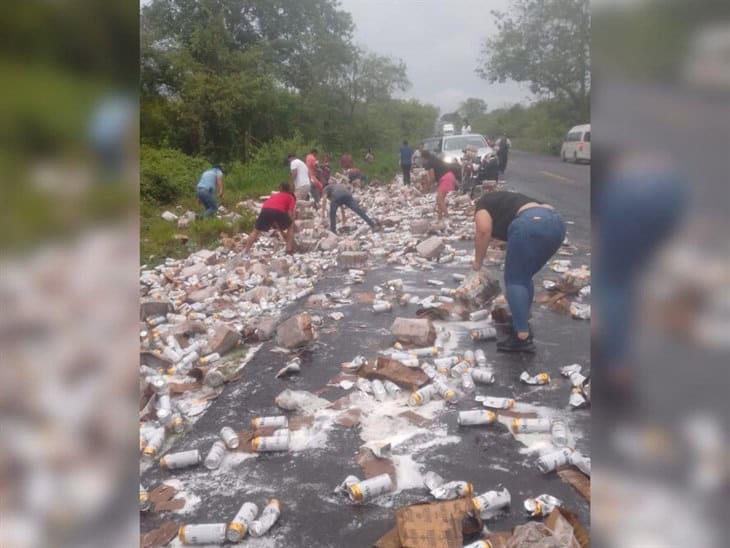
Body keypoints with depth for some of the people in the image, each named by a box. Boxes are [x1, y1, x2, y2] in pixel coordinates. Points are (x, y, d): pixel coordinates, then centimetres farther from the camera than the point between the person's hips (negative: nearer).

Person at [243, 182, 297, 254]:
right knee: (290, 227, 24)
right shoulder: (291, 197, 28)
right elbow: (290, 214, 10)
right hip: (278, 211, -3)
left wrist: (282, 233, 45)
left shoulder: (274, 195, 40)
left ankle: (245, 251, 16)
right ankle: (289, 249, 13)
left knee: (256, 231, 22)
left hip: (265, 210, 3)